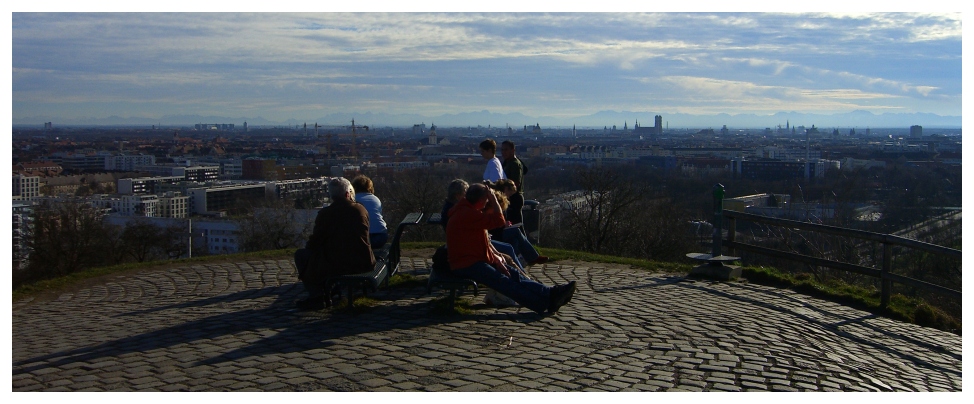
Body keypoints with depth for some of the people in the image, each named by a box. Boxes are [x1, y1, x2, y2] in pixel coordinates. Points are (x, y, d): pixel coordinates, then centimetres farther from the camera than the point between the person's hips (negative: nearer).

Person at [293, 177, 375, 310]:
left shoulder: (325, 213, -9)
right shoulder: (361, 209, 3)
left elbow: (313, 244, -5)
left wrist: (308, 244, 20)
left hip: (336, 266, -6)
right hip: (364, 264, 6)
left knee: (301, 255, 12)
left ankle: (316, 297, 11)